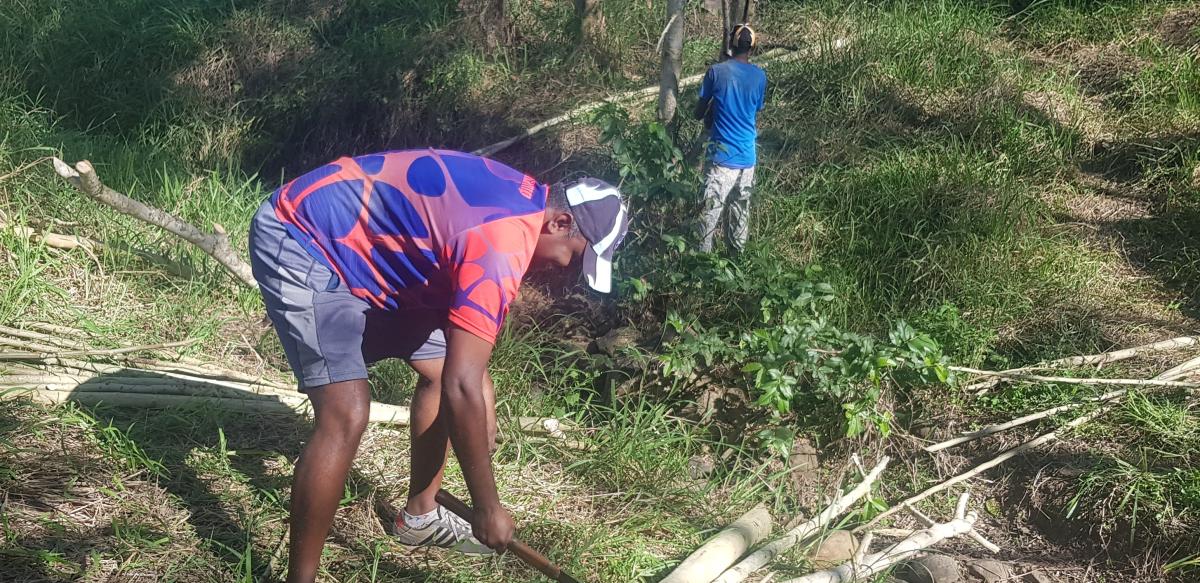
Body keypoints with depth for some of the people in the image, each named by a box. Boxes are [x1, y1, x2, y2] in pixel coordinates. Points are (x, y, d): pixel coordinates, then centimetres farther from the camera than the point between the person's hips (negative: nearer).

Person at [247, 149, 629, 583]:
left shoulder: (523, 200, 1)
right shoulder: (502, 243, -29)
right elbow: (461, 389, -30)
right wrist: (488, 508, -20)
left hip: (358, 245, 10)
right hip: (298, 242, -10)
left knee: (441, 370, 10)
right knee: (347, 415, -22)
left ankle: (419, 516, 28)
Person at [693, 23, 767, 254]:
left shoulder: (716, 72, -7)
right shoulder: (759, 76, 2)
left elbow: (699, 112, 1)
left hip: (722, 155, -4)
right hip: (747, 155, 4)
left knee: (711, 210, 0)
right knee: (742, 207, 16)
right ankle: (738, 252, 26)